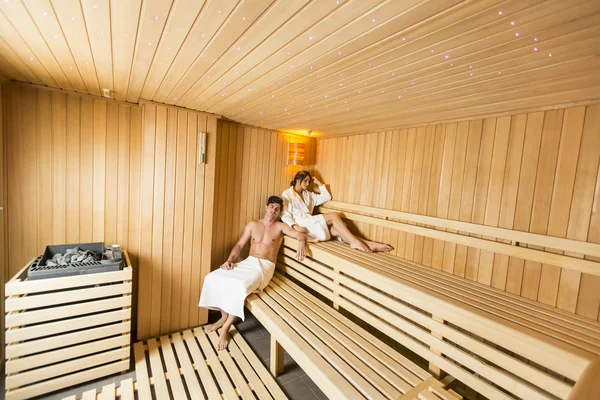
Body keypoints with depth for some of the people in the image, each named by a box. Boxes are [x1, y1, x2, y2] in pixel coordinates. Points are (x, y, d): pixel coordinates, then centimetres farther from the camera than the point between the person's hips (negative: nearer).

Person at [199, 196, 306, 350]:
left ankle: (226, 327, -10)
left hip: (265, 266, -4)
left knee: (240, 285, -33)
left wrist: (302, 243, -30)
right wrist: (229, 260, -6)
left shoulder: (280, 227, 4)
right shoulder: (252, 224, 12)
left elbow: (301, 234, -6)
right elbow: (239, 245, 11)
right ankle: (224, 316, 8)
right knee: (213, 278, -14)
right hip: (248, 262, 4)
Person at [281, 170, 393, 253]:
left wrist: (319, 184, 19)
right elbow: (285, 215, -6)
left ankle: (370, 244, -29)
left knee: (337, 230, -18)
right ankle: (355, 242, -26)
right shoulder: (287, 194, 5)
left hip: (310, 224, 6)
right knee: (334, 216, -21)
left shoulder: (308, 194, 24)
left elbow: (326, 197, 24)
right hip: (301, 223, -6)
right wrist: (294, 226, -23)